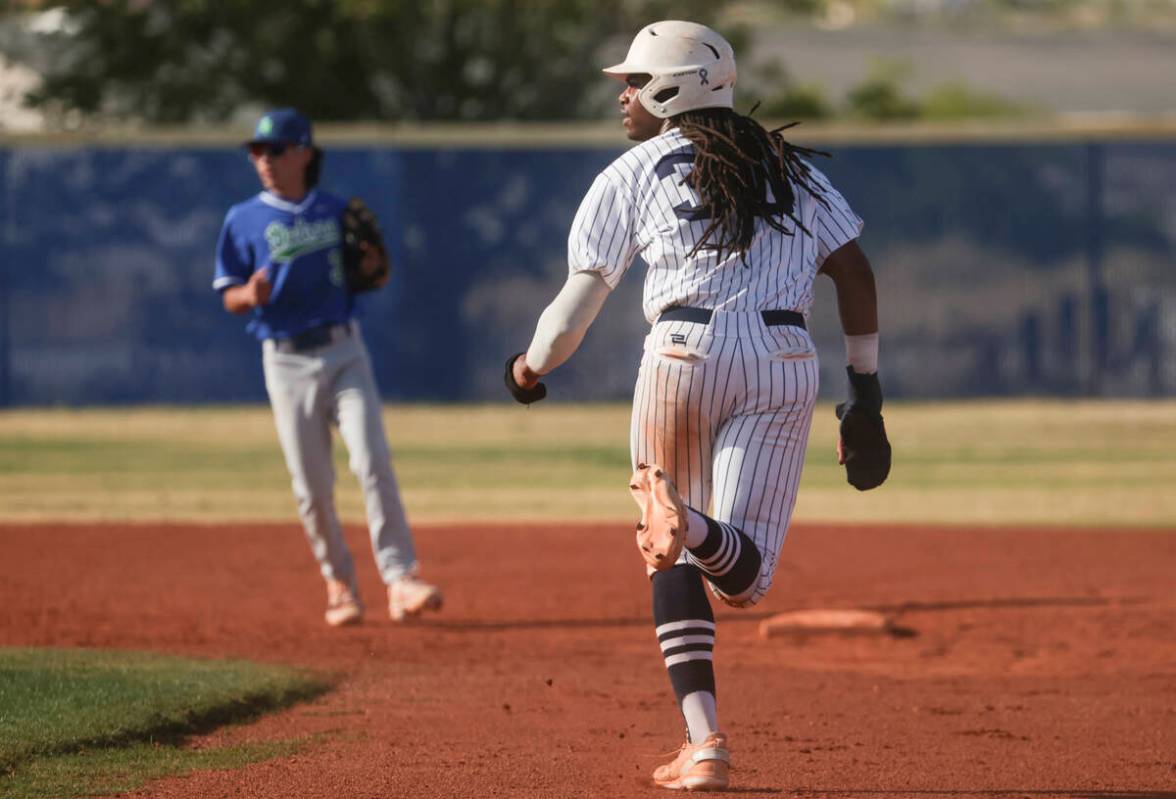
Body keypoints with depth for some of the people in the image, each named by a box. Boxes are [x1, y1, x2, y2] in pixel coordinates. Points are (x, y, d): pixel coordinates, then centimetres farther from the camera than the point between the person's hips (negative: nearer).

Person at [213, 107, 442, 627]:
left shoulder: (338, 212, 6)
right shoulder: (244, 220, 2)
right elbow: (229, 299, 2)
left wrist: (372, 267, -10)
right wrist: (252, 293, -21)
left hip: (344, 352, 0)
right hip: (286, 363, 0)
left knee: (372, 461, -14)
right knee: (311, 486, 1)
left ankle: (400, 579, -16)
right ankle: (339, 584, 17)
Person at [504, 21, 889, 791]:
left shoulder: (634, 174, 7)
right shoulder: (789, 166, 18)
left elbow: (579, 302, 4)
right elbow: (854, 270, 10)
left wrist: (530, 367, 22)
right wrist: (866, 384, 15)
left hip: (686, 356, -2)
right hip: (784, 365, 2)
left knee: (678, 565, 17)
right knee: (744, 577, -2)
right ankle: (690, 523, -39)